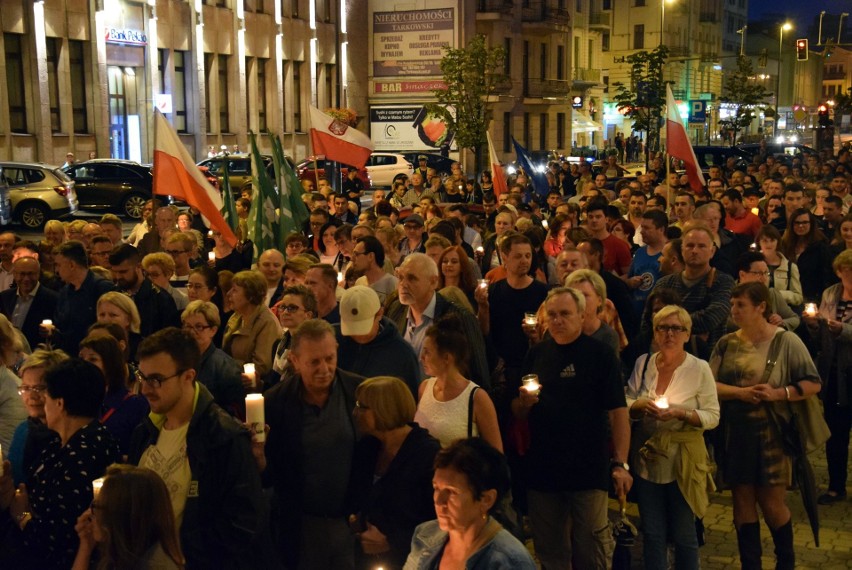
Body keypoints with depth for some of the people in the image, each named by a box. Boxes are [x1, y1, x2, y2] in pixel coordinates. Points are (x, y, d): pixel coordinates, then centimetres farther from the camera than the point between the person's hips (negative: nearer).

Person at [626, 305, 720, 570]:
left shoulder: (700, 368, -6)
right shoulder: (643, 363, 3)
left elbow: (712, 417, -7)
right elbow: (625, 406, 6)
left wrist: (681, 413, -22)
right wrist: (641, 405, -15)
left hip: (682, 461, -2)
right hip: (647, 460, 3)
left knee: (684, 535, 9)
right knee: (652, 533, 11)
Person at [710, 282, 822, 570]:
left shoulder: (786, 341, -7)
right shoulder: (726, 343, 2)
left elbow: (813, 383, -5)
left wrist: (779, 393, -20)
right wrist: (740, 392, -19)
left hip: (771, 433, -3)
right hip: (735, 434, 3)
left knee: (771, 502, 4)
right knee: (742, 500, 8)